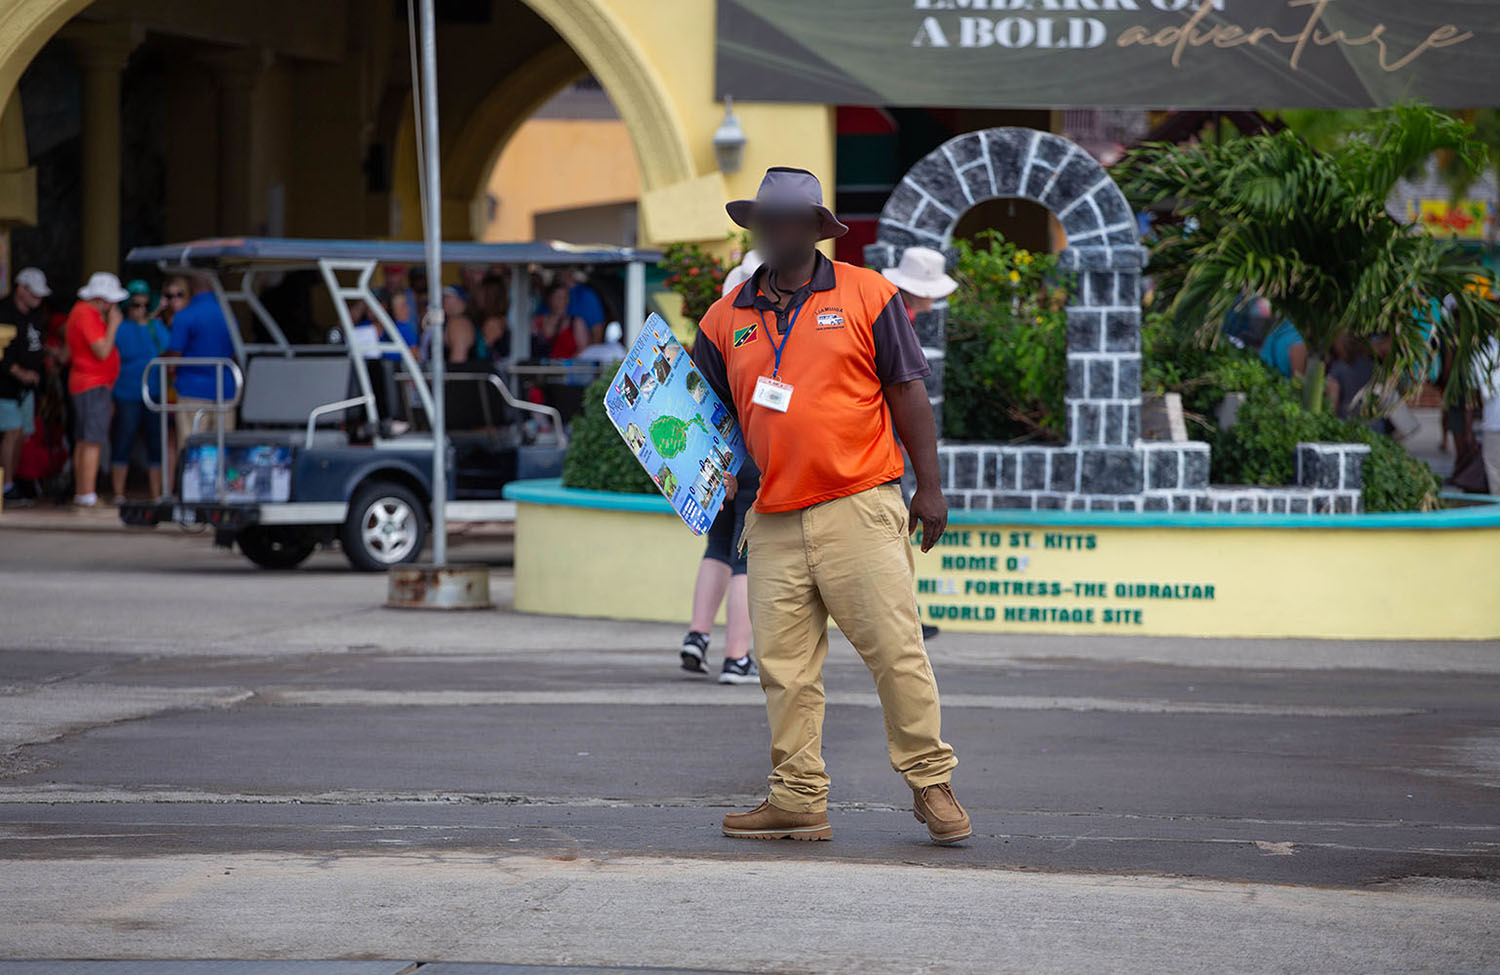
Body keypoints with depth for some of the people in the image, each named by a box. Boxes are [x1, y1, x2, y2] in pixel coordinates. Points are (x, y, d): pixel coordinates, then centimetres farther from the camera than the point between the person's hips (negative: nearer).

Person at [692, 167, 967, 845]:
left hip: (859, 508, -4)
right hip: (773, 522, 4)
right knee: (783, 667, 2)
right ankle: (798, 800, 6)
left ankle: (931, 784, 3)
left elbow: (907, 389, 3)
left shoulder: (866, 295, 3)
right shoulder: (726, 319, 13)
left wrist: (929, 486, 0)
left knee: (895, 649, -6)